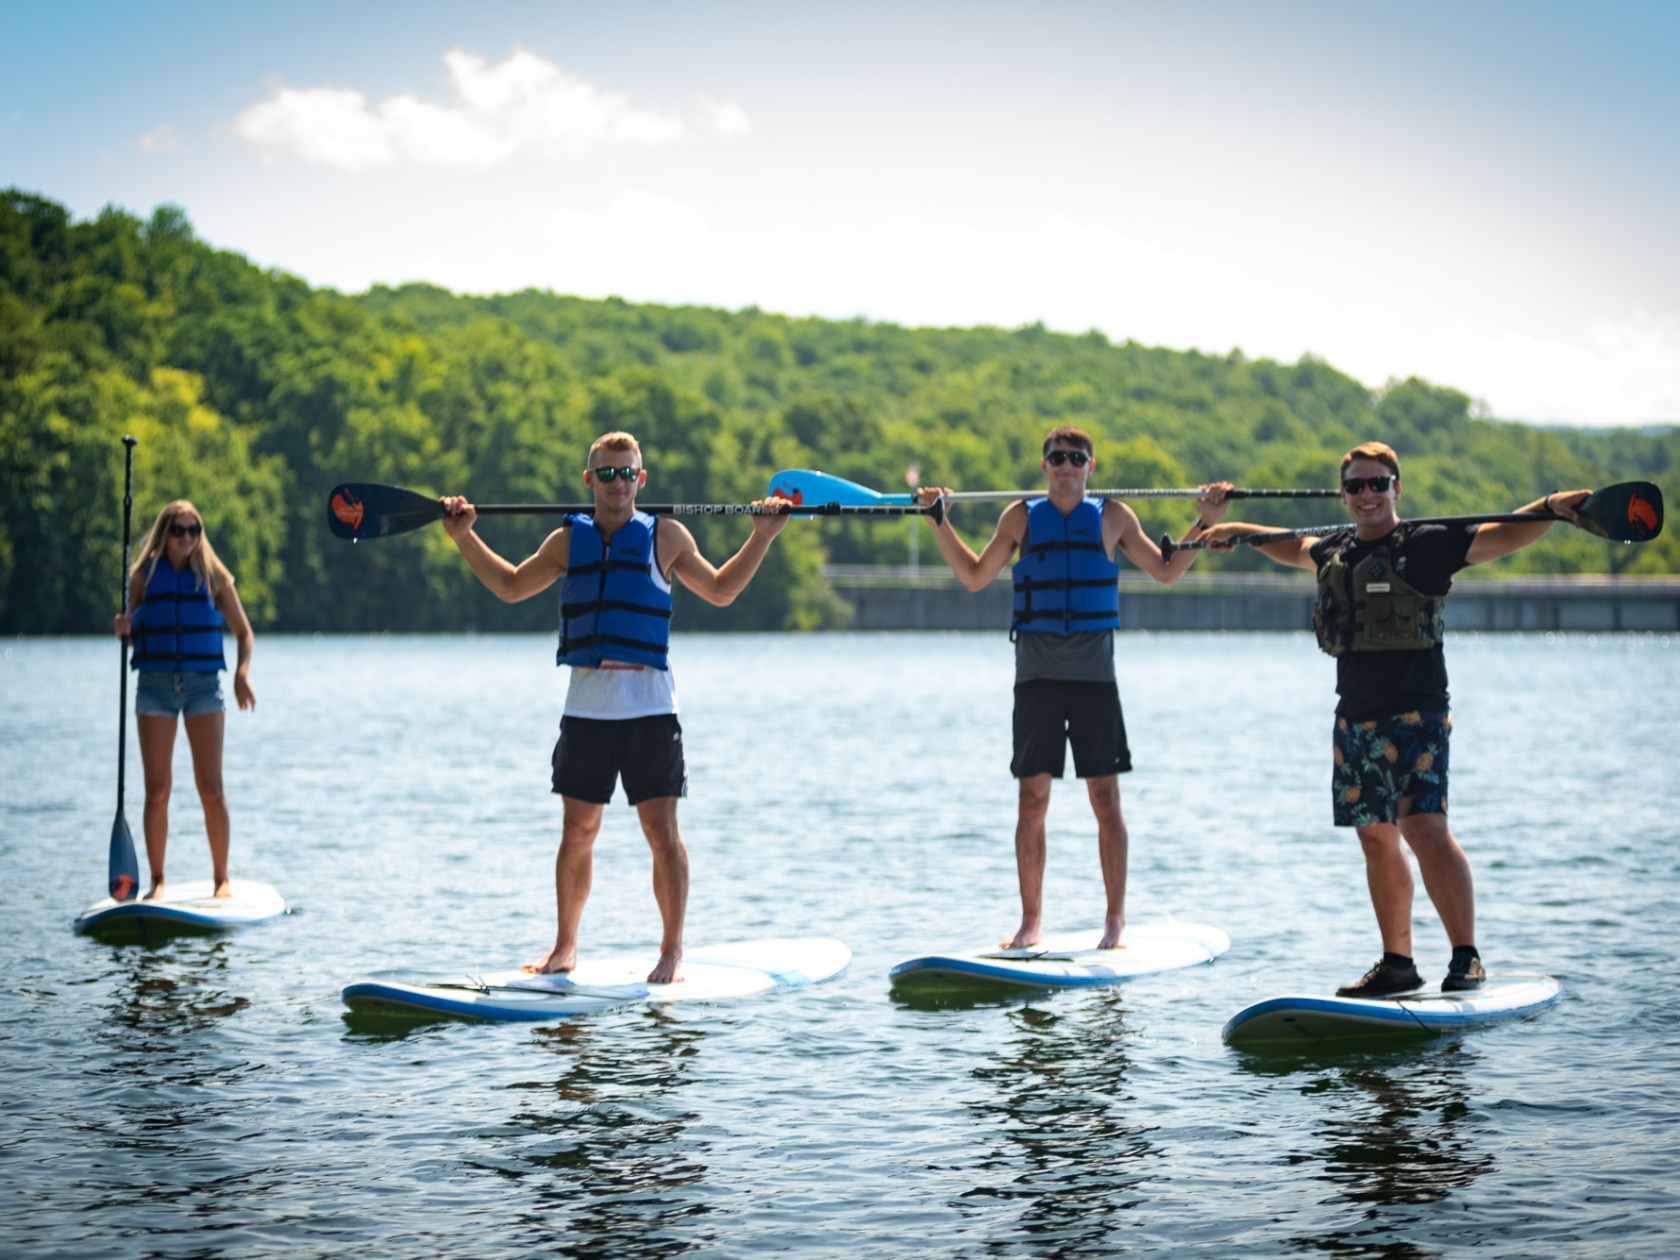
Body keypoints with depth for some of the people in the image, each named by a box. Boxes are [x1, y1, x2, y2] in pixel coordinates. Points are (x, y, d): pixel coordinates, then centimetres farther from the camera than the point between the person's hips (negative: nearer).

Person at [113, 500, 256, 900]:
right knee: (156, 788, 0)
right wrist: (125, 629, -10)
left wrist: (242, 672, -11)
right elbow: (134, 634, 14)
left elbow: (244, 632, 6)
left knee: (211, 787, -3)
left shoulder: (214, 575, 4)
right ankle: (157, 880, 6)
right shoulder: (144, 575, 6)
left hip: (203, 684, -1)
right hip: (155, 683, 1)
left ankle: (222, 878, 4)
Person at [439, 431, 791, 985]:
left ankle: (672, 951, 7)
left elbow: (719, 591, 18)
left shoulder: (665, 537, 5)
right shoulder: (569, 540, 11)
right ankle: (565, 946, 21)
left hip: (649, 705, -2)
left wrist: (761, 537, 9)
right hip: (586, 704, 2)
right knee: (576, 834, 7)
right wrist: (464, 537, 19)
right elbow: (511, 587, 26)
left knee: (663, 834, -3)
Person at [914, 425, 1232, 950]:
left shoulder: (1112, 517, 6)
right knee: (1031, 801, 1)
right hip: (1036, 675, 1)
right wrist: (939, 522, 8)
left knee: (1105, 798, -1)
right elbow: (975, 577, 15)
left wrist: (1203, 523, 5)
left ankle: (1115, 919, 7)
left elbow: (1165, 572, 14)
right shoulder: (1022, 517, 7)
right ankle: (1031, 919, 10)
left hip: (1093, 674, -1)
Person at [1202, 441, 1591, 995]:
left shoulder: (1425, 544, -5)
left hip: (1414, 715, -7)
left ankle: (1467, 956, -10)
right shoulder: (1336, 551, 14)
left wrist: (1551, 506, -28)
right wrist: (1240, 531, 41)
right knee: (1376, 837, 8)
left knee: (1425, 829, -16)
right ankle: (1397, 962, 15)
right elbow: (1298, 549, 36)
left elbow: (1500, 537, -13)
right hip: (1355, 718, 7)